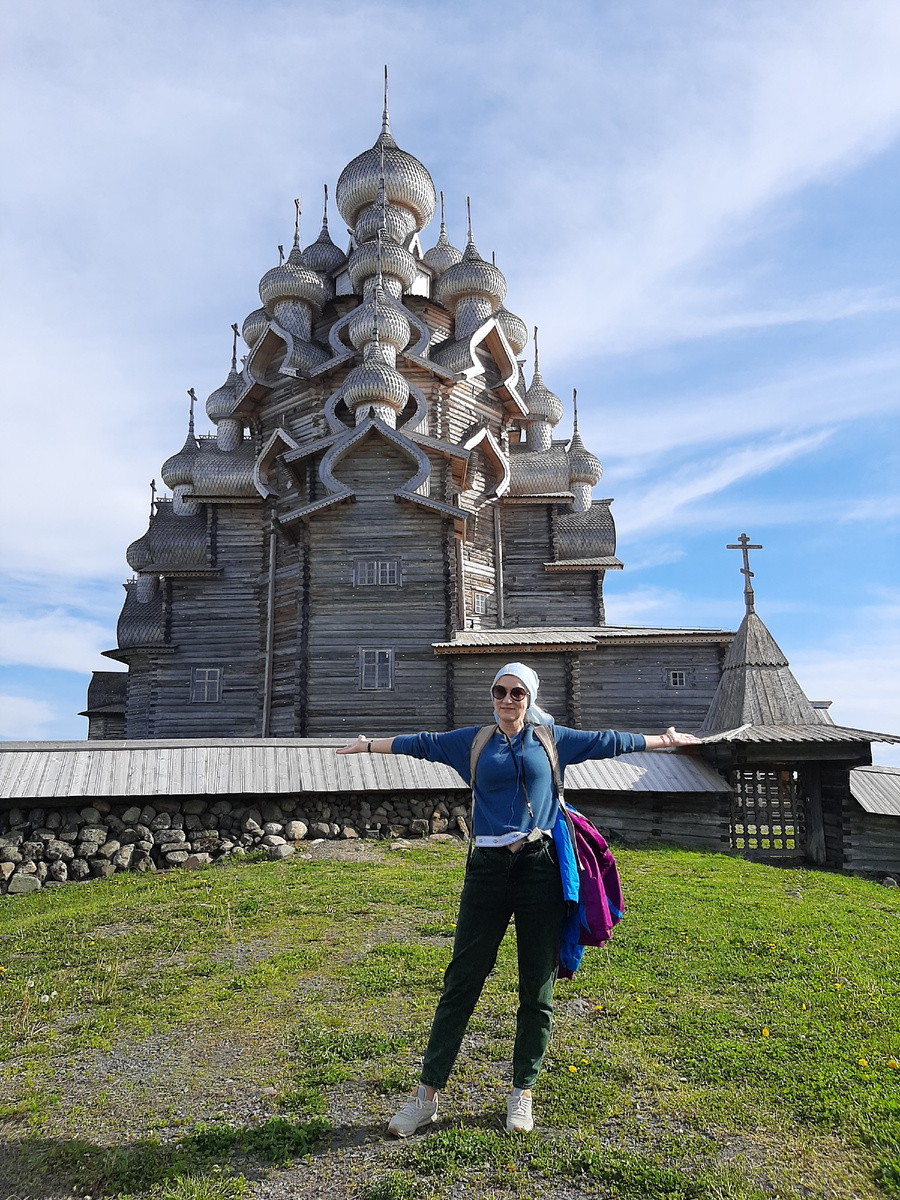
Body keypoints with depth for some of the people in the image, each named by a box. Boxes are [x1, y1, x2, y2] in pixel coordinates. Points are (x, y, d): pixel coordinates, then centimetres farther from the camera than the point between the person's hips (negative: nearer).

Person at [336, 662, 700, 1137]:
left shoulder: (552, 740, 10)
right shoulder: (473, 741, 11)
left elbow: (606, 741, 17)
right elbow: (423, 743, 18)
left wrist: (662, 740, 23)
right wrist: (370, 744, 24)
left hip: (540, 869, 0)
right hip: (488, 869, 0)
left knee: (537, 987, 8)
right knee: (461, 982, 2)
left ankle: (522, 1094, 23)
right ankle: (427, 1095, 11)